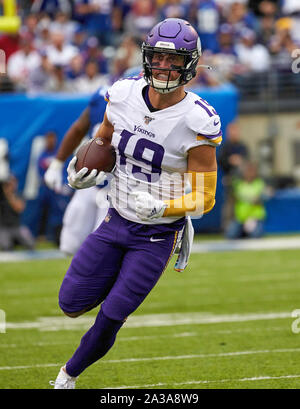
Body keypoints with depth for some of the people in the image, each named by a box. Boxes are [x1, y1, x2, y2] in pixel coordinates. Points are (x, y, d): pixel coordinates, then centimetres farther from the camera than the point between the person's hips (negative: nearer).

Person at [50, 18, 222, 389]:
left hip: (158, 234, -5)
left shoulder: (197, 124, -22)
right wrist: (81, 172, -10)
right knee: (71, 304, 6)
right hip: (117, 220, 5)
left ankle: (68, 376, 26)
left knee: (109, 320, -1)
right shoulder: (124, 96, -8)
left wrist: (161, 208, -32)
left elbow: (204, 198, -16)